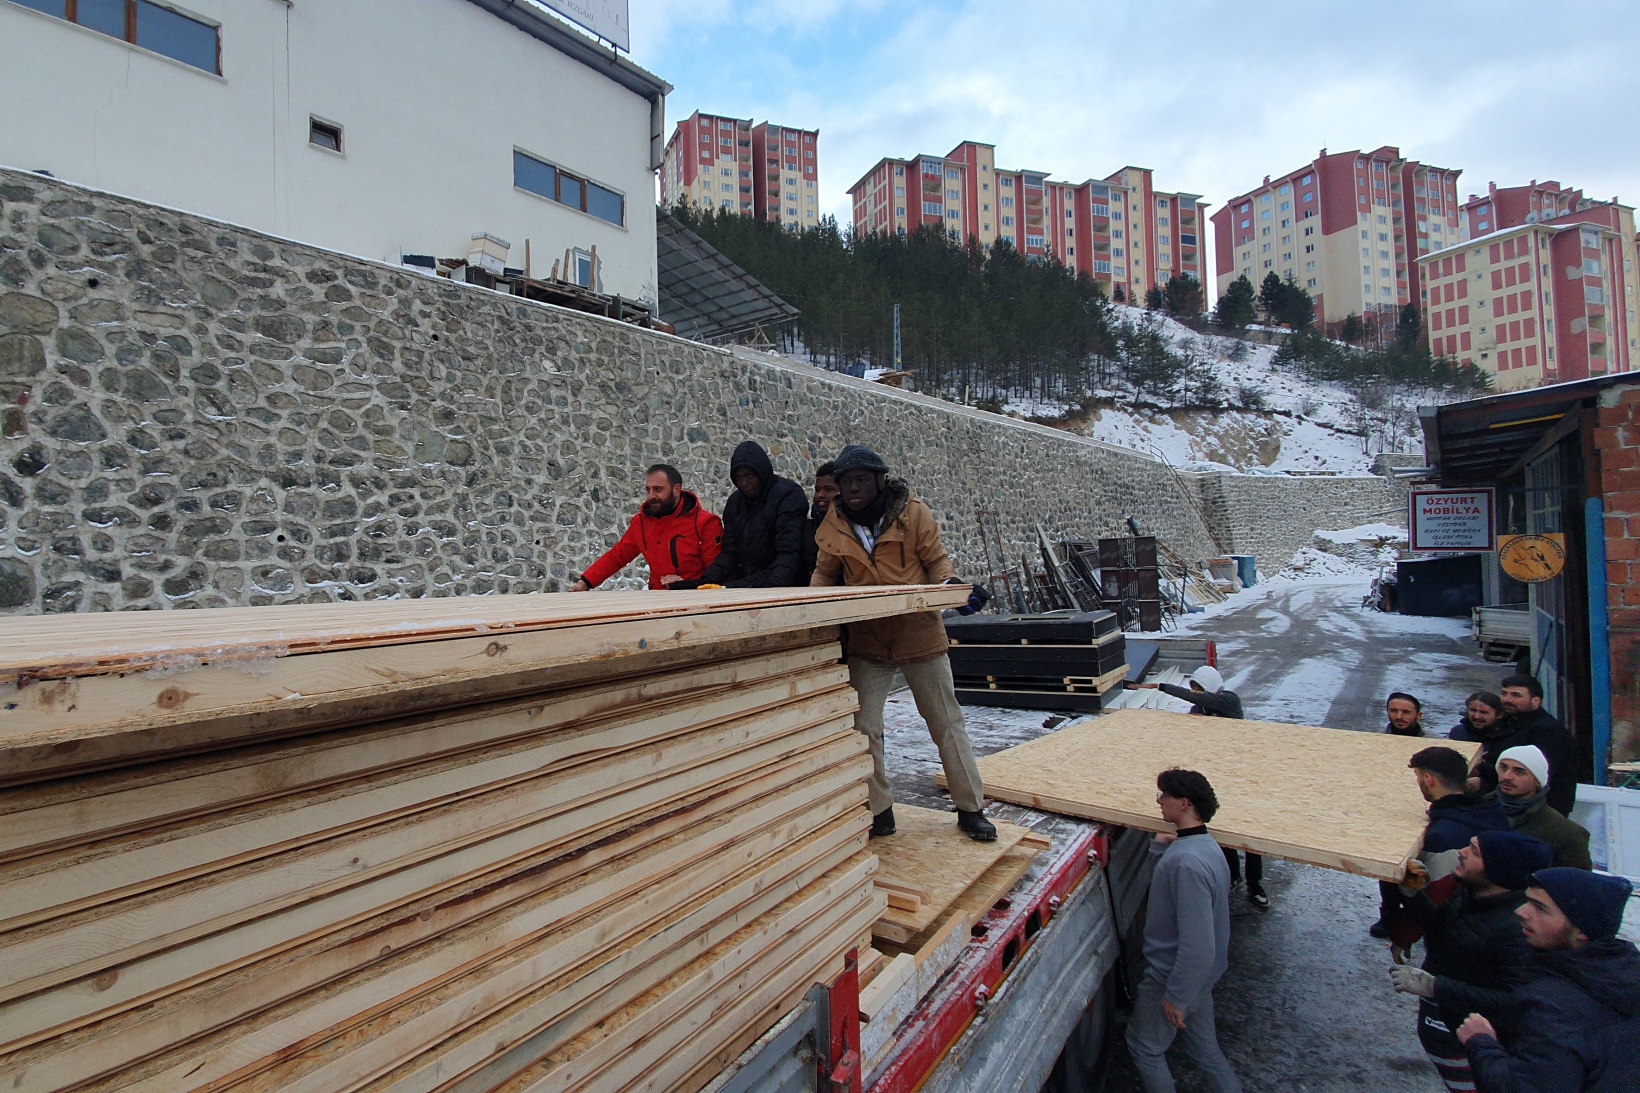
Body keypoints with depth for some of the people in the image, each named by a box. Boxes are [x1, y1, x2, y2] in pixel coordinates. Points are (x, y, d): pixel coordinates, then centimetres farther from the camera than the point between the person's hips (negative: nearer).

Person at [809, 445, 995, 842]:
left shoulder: (913, 512, -9)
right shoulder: (834, 525, -2)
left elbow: (936, 560, -1)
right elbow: (825, 572, 9)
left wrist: (949, 583, -21)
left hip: (920, 634, -2)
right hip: (866, 641, 2)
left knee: (947, 723, 9)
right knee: (862, 727, 4)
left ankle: (971, 809, 25)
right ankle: (879, 812, 21)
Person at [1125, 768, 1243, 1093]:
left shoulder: (1188, 862, -33)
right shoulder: (1203, 844, -2)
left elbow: (1198, 946, -32)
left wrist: (1175, 996, -21)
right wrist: (1160, 848, 2)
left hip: (1172, 976, -9)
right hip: (1198, 975, 9)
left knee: (1145, 1048, 14)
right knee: (1204, 1048, 25)